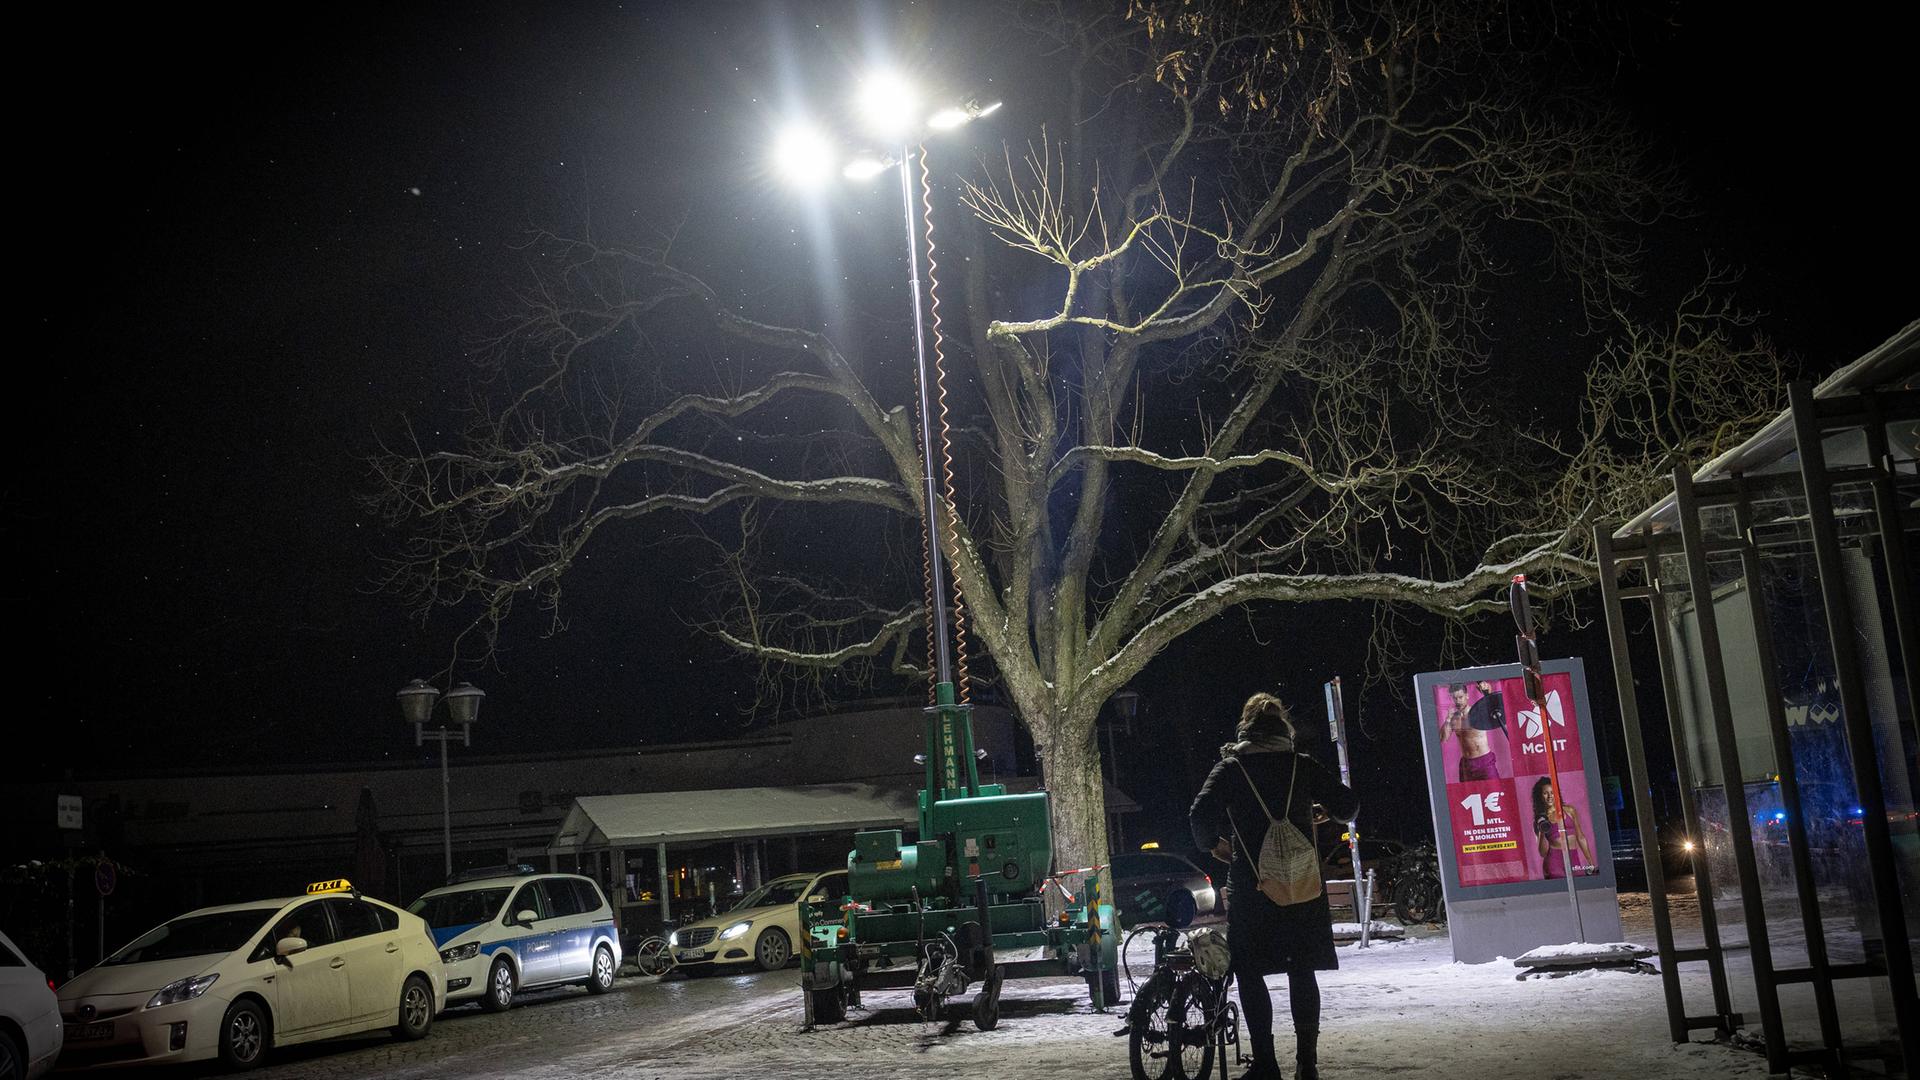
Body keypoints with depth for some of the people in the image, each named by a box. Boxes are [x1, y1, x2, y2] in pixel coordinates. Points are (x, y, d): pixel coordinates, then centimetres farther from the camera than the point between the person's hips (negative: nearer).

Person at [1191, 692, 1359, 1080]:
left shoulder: (1230, 767, 0)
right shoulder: (1302, 765, 4)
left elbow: (1200, 815, -10)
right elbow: (1347, 806, 2)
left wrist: (1213, 844, 9)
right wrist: (1321, 810, 24)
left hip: (1251, 887, -2)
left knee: (1249, 974, 5)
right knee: (1302, 973, 11)